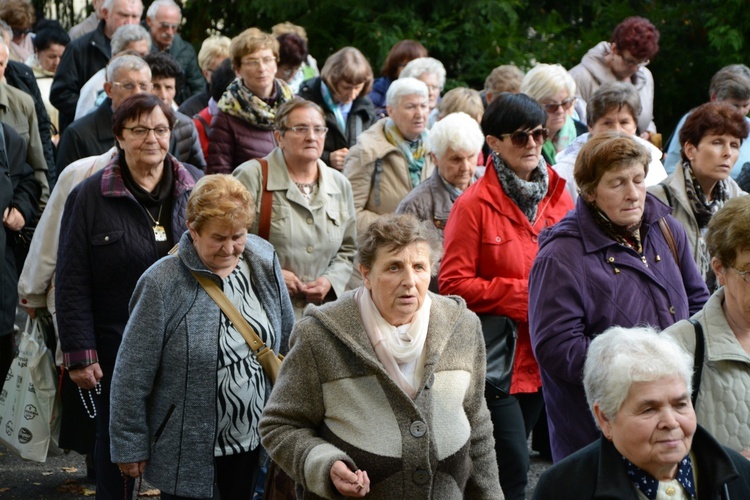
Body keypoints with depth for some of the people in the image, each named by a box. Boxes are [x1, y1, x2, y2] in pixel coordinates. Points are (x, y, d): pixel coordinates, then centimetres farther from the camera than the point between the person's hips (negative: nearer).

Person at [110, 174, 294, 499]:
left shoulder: (264, 263, -1)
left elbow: (287, 342, 11)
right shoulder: (163, 284, -17)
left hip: (254, 440, 4)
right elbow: (132, 375, -12)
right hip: (188, 452, -4)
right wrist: (130, 446, -8)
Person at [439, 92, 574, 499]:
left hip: (542, 359, 5)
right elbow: (453, 284, -12)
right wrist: (523, 295, -15)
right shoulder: (474, 205, -9)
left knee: (511, 463, 16)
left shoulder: (559, 198, 6)